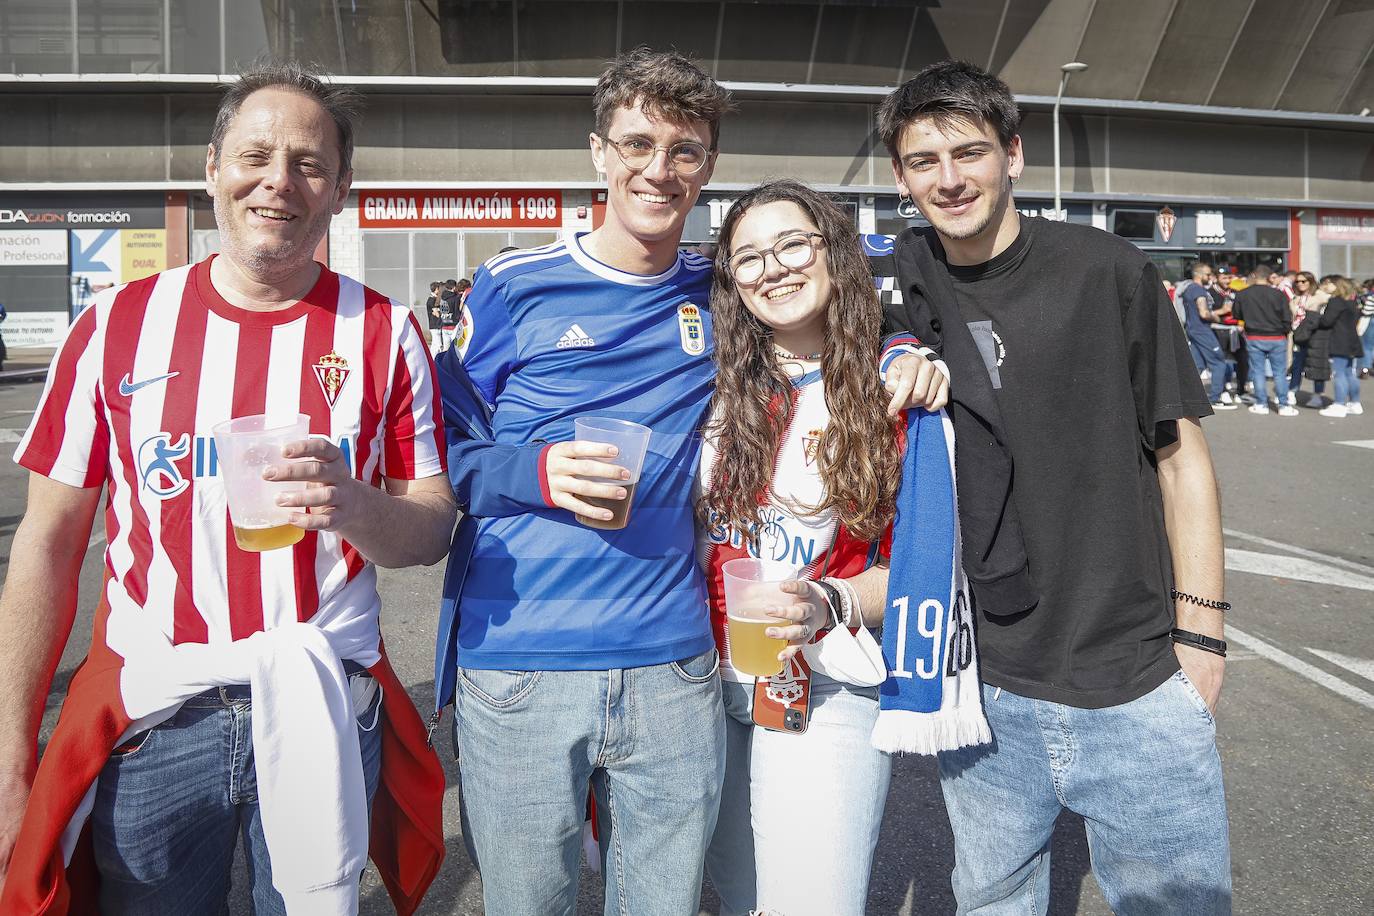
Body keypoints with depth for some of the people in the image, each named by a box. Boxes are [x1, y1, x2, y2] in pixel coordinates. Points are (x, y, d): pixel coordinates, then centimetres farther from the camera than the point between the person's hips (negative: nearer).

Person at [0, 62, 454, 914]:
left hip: (323, 714, 0)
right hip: (151, 716, 1)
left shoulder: (384, 332, -1)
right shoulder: (118, 324, 0)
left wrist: (356, 506, -23)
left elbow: (433, 529, 0)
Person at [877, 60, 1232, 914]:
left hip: (1135, 682, -2)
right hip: (977, 684, 2)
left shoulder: (1107, 271, -6)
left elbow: (1180, 454, -1)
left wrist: (1200, 633, -3)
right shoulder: (902, 283, 2)